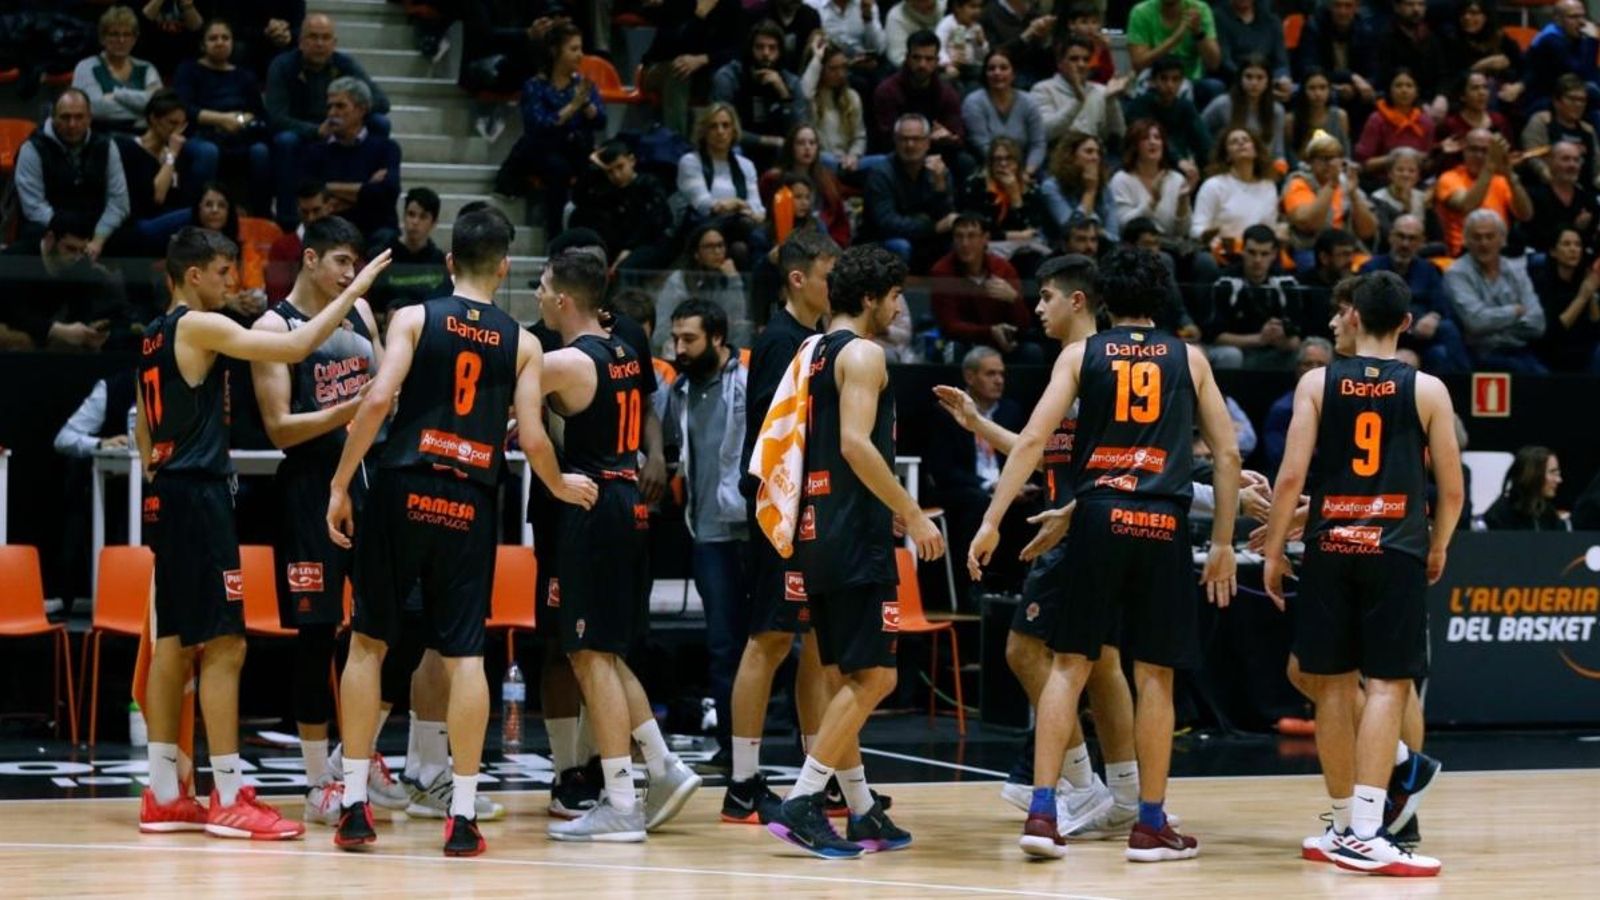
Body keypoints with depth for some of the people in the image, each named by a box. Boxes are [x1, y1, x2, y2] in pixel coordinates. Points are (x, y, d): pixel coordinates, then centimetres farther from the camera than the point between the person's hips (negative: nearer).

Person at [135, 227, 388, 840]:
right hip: (199, 495, -10)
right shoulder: (198, 326, -11)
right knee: (224, 644, -8)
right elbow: (295, 348, -19)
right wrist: (355, 291, -13)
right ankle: (229, 800, -9)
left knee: (174, 645, 11)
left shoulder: (154, 337, 17)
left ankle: (164, 795, 13)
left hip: (167, 495, 10)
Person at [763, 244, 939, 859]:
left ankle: (864, 815, 16)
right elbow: (856, 444, -21)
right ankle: (802, 803, -12)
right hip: (856, 538, -10)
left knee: (847, 680, 12)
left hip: (818, 532, 10)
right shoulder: (862, 353, -10)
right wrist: (913, 514, -17)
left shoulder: (812, 353, 17)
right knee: (873, 677, -7)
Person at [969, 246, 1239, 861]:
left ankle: (1042, 813, -3)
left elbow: (1031, 440, -1)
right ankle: (1151, 825, 11)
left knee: (1070, 665, 5)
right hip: (1165, 523, 0)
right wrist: (1223, 543, 15)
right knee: (1155, 676, 6)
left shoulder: (1081, 354, 8)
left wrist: (992, 522, -1)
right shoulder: (1188, 359, 12)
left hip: (1099, 516, 0)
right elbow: (1227, 453, 9)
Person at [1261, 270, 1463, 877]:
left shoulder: (1318, 383, 2)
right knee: (1387, 686, -4)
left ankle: (1346, 826, 20)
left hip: (1330, 549, 2)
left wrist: (1273, 552, 5)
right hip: (1396, 552, -2)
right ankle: (1364, 834, -14)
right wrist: (1437, 549, 20)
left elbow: (1291, 476, -4)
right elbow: (1452, 490, 3)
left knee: (1333, 686, 11)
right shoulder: (1427, 390, 2)